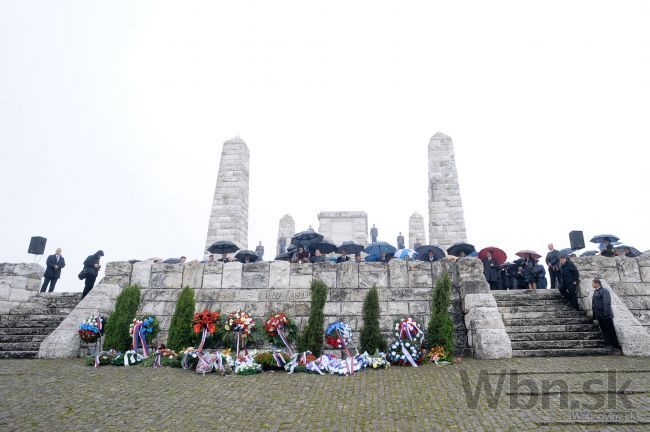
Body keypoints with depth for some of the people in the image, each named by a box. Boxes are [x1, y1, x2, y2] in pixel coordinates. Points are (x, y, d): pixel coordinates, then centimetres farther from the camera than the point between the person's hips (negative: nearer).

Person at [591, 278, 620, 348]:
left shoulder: (604, 291, -9)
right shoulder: (595, 292, 16)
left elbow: (606, 303, -19)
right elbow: (594, 305, 18)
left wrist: (605, 313, -24)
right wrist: (595, 316, 17)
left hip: (606, 316, -8)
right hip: (599, 316, 8)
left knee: (610, 330, 0)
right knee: (604, 330, 9)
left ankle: (615, 345, 7)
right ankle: (608, 344, 14)